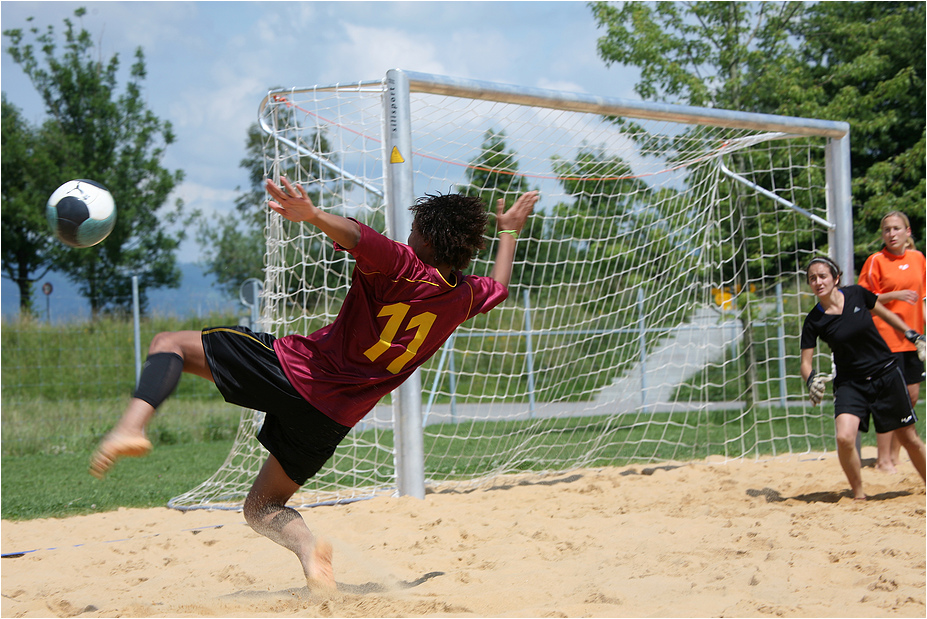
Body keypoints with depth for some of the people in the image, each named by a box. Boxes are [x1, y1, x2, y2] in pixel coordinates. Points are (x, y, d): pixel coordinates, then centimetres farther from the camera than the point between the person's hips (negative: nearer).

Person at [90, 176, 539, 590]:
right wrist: (509, 231, 46)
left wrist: (310, 213, -50)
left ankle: (132, 426, -17)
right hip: (335, 416, 5)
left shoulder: (402, 266, -11)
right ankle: (307, 549, -10)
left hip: (294, 368, -5)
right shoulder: (466, 296, 6)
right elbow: (499, 285, 31)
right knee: (262, 507, 21)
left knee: (170, 343, 8)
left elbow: (355, 235, -33)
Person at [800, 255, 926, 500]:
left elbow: (883, 313, 11)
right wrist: (811, 379, -29)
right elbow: (806, 362, -8)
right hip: (850, 383, -1)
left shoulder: (857, 294, -9)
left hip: (887, 375, 1)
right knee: (844, 438, -22)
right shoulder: (814, 321, -12)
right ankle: (859, 495, 0)